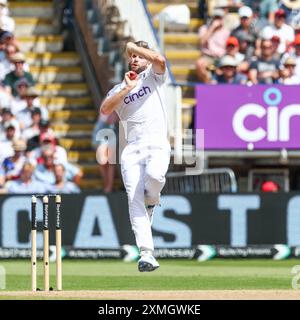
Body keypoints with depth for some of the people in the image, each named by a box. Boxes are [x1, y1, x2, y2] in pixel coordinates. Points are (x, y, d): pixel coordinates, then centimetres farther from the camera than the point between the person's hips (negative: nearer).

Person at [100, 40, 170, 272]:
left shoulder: (153, 76, 15)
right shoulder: (119, 89, 22)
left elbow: (160, 60, -10)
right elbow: (105, 109, 2)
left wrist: (134, 46, 2)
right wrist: (127, 89, -4)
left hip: (157, 144, -3)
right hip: (132, 148, 3)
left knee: (154, 175, -36)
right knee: (134, 198, -13)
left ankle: (151, 201, 1)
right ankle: (147, 254, -17)